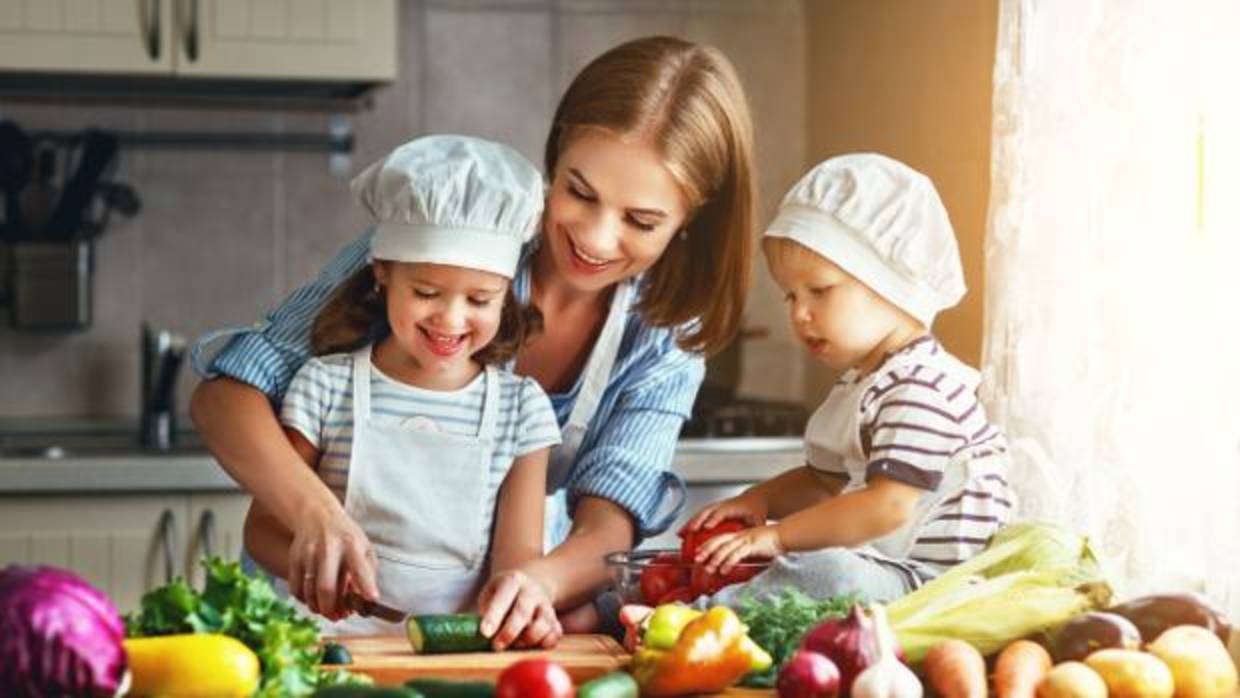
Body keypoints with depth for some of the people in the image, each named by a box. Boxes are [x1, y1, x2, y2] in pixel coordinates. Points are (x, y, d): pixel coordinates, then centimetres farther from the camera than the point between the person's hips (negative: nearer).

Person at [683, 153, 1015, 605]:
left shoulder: (921, 388, -17)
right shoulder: (857, 385, 19)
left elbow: (890, 505, -26)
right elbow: (823, 482, 29)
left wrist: (776, 535, -23)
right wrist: (761, 500, 8)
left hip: (927, 581, -12)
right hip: (876, 561, 12)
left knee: (827, 573, -35)